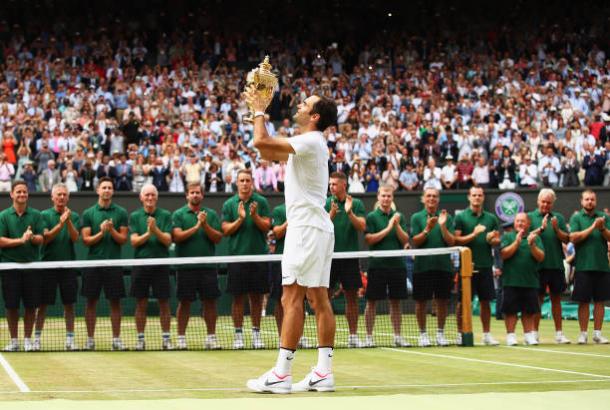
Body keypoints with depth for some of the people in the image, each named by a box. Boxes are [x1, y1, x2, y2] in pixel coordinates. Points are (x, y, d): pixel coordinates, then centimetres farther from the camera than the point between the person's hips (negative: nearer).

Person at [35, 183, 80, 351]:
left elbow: (75, 237, -7)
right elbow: (45, 238, -10)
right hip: (48, 264, -2)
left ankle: (70, 339, 10)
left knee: (69, 304, 4)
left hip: (68, 265, 2)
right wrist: (60, 224, -22)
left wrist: (68, 221, -22)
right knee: (43, 304, 0)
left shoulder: (74, 216, 6)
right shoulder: (44, 215, 1)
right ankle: (37, 338, 6)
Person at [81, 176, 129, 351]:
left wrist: (112, 230, -16)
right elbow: (86, 240, 0)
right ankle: (90, 339, 10)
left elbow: (123, 239, 2)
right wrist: (101, 232, -15)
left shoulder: (121, 212, 5)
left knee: (115, 302, 2)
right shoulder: (88, 213, 4)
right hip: (93, 263, 0)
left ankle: (116, 338, 8)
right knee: (91, 302, 3)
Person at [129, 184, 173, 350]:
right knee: (141, 304, 4)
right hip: (140, 263, 1)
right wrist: (147, 233, -19)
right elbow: (134, 241, -3)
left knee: (164, 303, 2)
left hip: (161, 264, 0)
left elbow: (168, 240, -4)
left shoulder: (165, 215, 4)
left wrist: (155, 230, -20)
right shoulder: (135, 216, 5)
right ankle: (140, 339, 11)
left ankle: (166, 338, 8)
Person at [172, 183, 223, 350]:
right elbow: (177, 236, -9)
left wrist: (205, 225, -12)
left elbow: (218, 238, 2)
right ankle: (181, 337, 7)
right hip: (186, 266, -2)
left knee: (210, 301, 3)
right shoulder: (178, 214, 4)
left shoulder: (211, 214, 10)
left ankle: (211, 336, 11)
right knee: (185, 302, 1)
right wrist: (196, 227, -15)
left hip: (208, 266, 2)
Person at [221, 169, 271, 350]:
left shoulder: (261, 202, 4)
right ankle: (238, 333, 6)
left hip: (258, 255, 0)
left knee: (257, 296, 4)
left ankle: (256, 332, 12)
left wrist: (255, 216, -19)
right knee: (238, 296, 0)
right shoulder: (229, 204, 5)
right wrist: (240, 219, -14)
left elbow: (266, 226, -2)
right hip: (237, 255, 0)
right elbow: (225, 230, 1)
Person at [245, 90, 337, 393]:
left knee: (292, 298, -11)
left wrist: (259, 111, -3)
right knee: (318, 298, 5)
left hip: (307, 228, -10)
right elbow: (268, 152, 26)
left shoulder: (311, 141, -12)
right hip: (316, 228, 10)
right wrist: (259, 112, 20)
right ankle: (323, 373, 4)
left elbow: (261, 142, -20)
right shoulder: (309, 143, 18)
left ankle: (281, 374, -14)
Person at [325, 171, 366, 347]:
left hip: (350, 256, 0)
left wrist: (350, 213, -21)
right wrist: (332, 214, -22)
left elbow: (362, 226, -6)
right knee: (325, 296, -2)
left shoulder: (356, 204, 4)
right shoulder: (326, 204, 4)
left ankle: (353, 336, 8)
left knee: (352, 296, 3)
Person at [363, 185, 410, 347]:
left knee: (396, 302, 7)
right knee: (372, 301, 0)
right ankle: (369, 337, 6)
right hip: (377, 265, -3)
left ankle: (397, 336, 12)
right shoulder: (372, 216, 1)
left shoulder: (399, 216, 10)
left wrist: (397, 225, -12)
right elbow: (369, 239, -10)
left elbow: (405, 240, 3)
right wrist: (388, 228, -14)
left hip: (397, 265, 3)